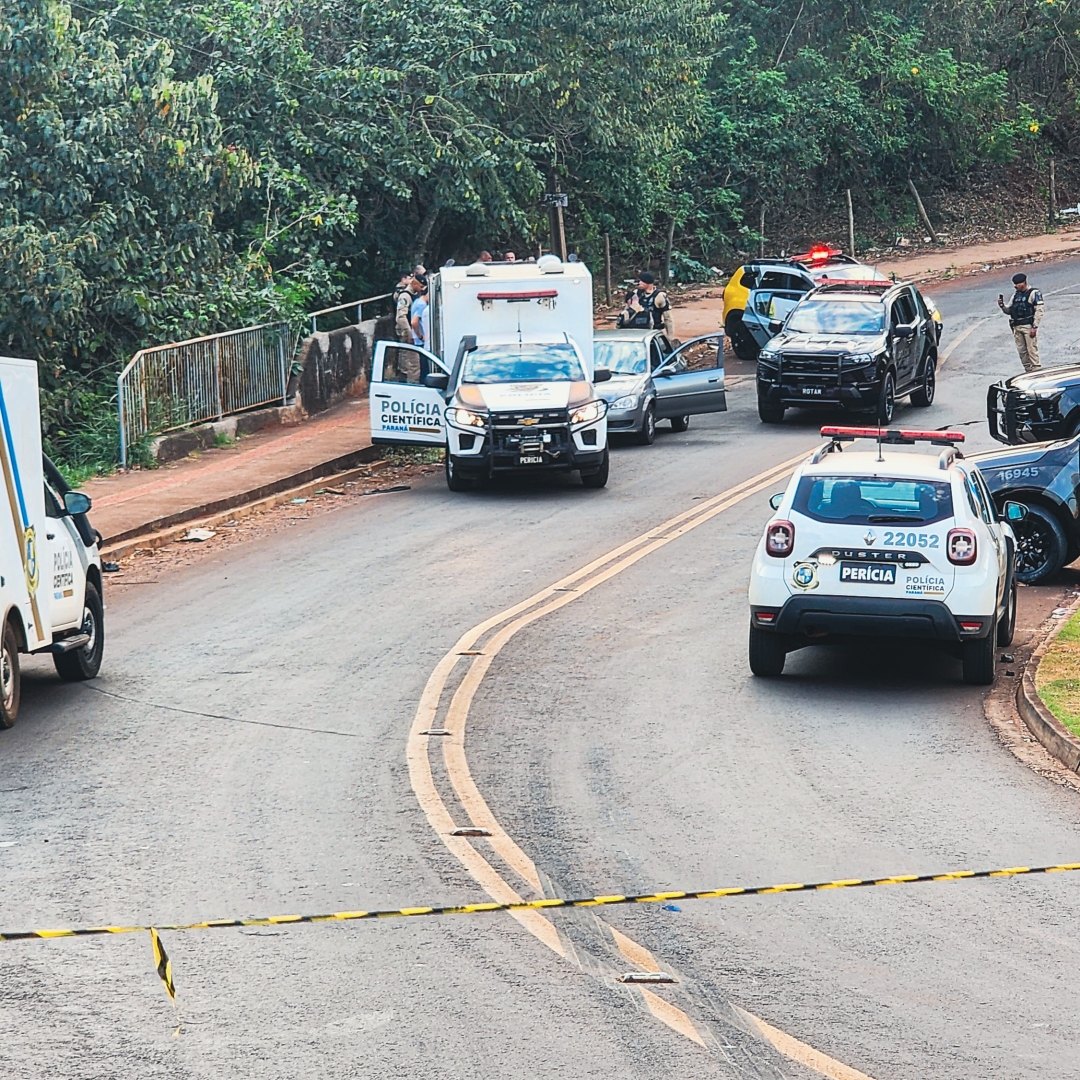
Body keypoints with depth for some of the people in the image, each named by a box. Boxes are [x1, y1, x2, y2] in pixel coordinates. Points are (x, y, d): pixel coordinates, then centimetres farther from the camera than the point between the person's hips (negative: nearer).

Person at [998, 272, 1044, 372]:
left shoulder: (1034, 293, -4)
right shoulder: (1016, 295, 16)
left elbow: (1039, 310, -10)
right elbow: (1009, 311, 20)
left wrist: (1034, 327, -16)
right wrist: (1002, 306, -2)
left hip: (1029, 326, -7)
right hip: (1017, 327, 7)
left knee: (1032, 349, -9)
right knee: (1022, 351, 7)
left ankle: (1036, 370, -8)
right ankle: (1028, 371, 14)